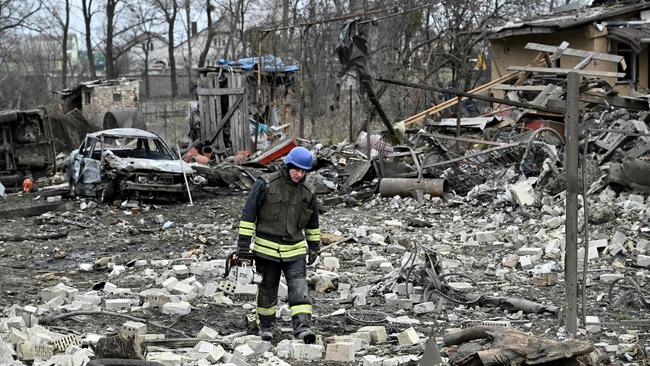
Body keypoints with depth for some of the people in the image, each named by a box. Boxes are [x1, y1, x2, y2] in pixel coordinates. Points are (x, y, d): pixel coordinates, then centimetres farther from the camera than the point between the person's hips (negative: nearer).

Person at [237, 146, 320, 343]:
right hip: (266, 248, -2)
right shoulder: (266, 184, -8)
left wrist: (314, 247, 23)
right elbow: (248, 213, -8)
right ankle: (266, 326, 27)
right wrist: (243, 243, -11)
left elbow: (312, 223, 20)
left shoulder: (306, 193, 5)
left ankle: (302, 327, -18)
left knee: (299, 289, -11)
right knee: (268, 288, 10)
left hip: (294, 250, 2)